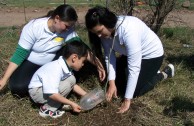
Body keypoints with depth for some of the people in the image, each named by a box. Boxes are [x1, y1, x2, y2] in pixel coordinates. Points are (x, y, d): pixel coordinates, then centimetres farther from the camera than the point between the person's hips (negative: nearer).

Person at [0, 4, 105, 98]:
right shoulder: (33, 27, -29)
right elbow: (20, 54, -25)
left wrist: (97, 64, -35)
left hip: (52, 62, 4)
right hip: (30, 63, -3)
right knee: (17, 87, -28)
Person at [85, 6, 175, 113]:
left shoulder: (129, 30, -40)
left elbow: (134, 68, -38)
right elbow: (109, 57, -11)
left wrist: (127, 100, -34)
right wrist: (112, 83, -20)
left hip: (151, 54, -7)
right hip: (130, 53, 7)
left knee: (135, 92, -9)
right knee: (117, 81, 10)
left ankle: (163, 74, 12)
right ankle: (147, 71, 28)